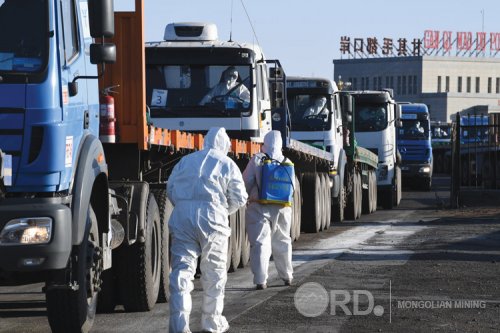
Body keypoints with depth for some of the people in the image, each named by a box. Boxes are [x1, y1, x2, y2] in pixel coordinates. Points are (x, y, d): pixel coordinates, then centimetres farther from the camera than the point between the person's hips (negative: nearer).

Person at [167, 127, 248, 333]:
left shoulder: (186, 161, 18)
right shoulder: (227, 164, 8)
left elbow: (170, 188, 15)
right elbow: (239, 198, 4)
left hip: (182, 217, 2)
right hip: (212, 219, -2)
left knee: (182, 270, -1)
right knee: (214, 273, 12)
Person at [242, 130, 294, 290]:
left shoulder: (257, 160, -7)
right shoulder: (287, 162, 3)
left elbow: (246, 181, -7)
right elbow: (293, 186, 10)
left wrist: (248, 196, 11)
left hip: (259, 207, -3)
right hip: (282, 208, 3)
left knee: (260, 243, -3)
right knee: (282, 241, 19)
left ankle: (261, 280, -12)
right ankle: (287, 276, 30)